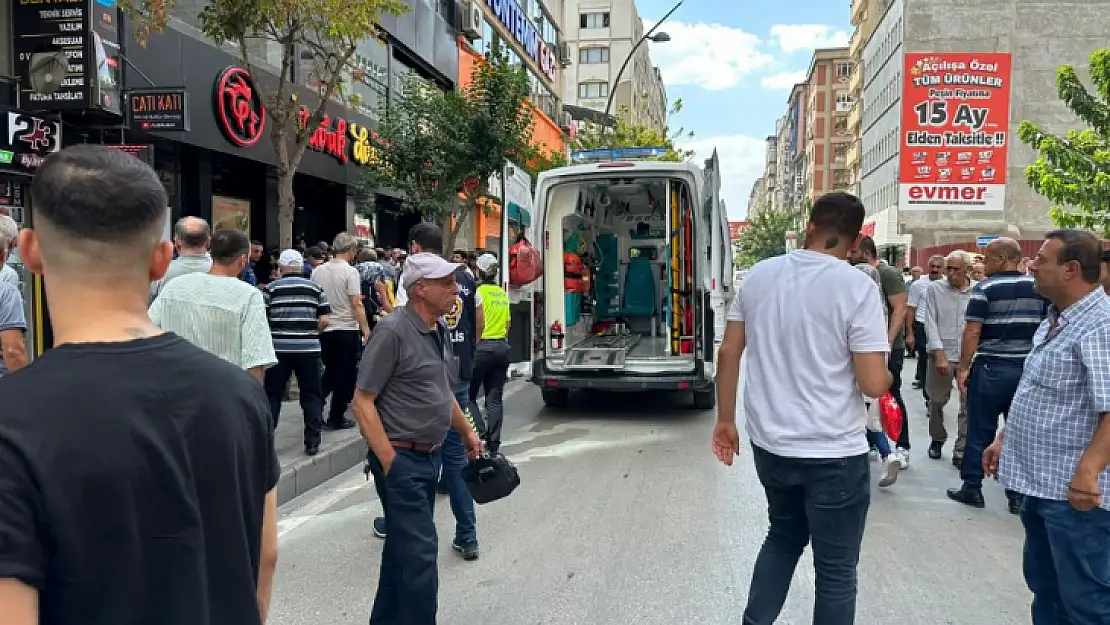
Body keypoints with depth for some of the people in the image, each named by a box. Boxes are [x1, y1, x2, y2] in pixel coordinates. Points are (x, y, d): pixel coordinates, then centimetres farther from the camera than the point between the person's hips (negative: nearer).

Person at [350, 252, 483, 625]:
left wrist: (467, 431, 22)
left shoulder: (439, 328, 8)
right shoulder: (393, 332, -17)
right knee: (420, 553, -6)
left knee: (403, 547, 19)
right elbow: (362, 403, -17)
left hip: (430, 455, 8)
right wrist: (390, 463, -20)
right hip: (402, 458, -8)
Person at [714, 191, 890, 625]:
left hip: (769, 445, 5)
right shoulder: (858, 287, -14)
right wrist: (887, 375, 6)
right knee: (836, 569, 13)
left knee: (783, 537, 28)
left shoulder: (758, 275, 0)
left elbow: (728, 354, 3)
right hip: (834, 454, -5)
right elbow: (873, 384, -17)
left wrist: (725, 420, 13)